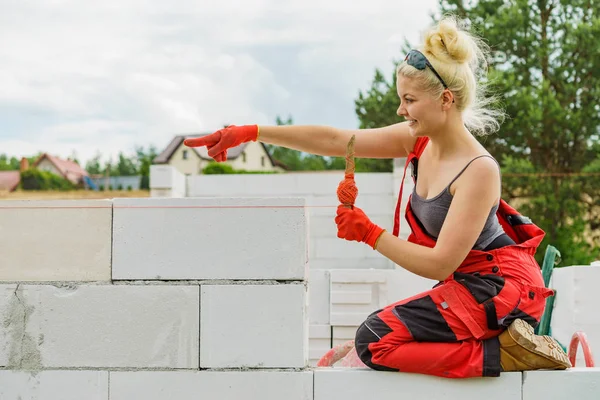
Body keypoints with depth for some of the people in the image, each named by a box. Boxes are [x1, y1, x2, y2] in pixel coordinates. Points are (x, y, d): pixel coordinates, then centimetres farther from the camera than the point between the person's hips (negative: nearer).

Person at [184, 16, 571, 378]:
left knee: (375, 341, -16)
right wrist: (250, 133, -4)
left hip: (499, 287, -9)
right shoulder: (420, 141, -1)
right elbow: (333, 140, -2)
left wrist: (370, 234, -18)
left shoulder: (478, 171, -24)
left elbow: (439, 264, -24)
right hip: (466, 282, 9)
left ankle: (505, 355, -12)